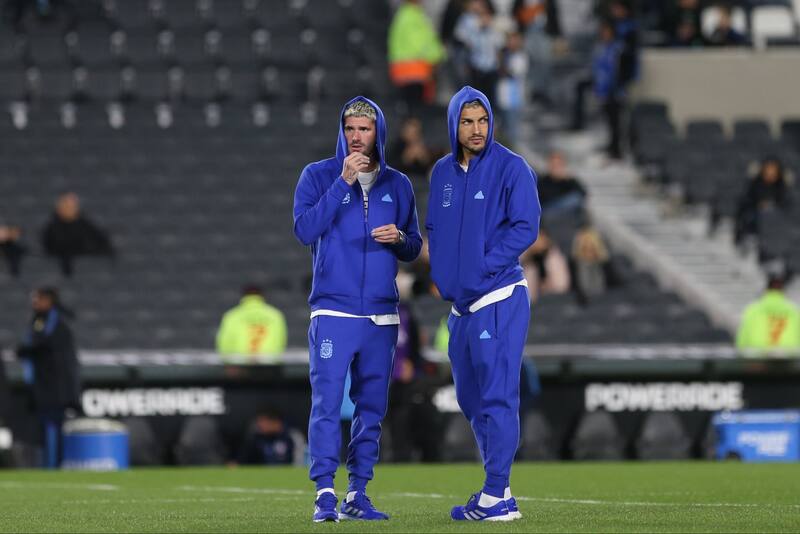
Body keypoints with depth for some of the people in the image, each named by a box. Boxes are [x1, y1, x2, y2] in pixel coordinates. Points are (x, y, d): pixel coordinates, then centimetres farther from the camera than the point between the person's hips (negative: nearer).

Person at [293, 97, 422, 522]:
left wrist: (400, 239, -8)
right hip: (333, 312, -4)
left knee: (372, 407, 5)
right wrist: (343, 182, -15)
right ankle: (325, 495, -12)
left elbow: (414, 248, 16)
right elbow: (305, 229, -12)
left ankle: (358, 495, 11)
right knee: (327, 403, -12)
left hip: (382, 316, 4)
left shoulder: (398, 185, 12)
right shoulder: (318, 176, 3)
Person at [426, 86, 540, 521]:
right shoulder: (442, 172, 13)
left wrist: (481, 269, -17)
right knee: (471, 398, 12)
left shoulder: (511, 168, -7)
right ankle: (497, 489, 21)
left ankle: (496, 497, -9)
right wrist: (442, 273, 3)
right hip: (460, 302, 7)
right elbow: (434, 228, 20)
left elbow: (525, 228, -13)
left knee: (497, 395, -9)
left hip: (499, 298, -7)